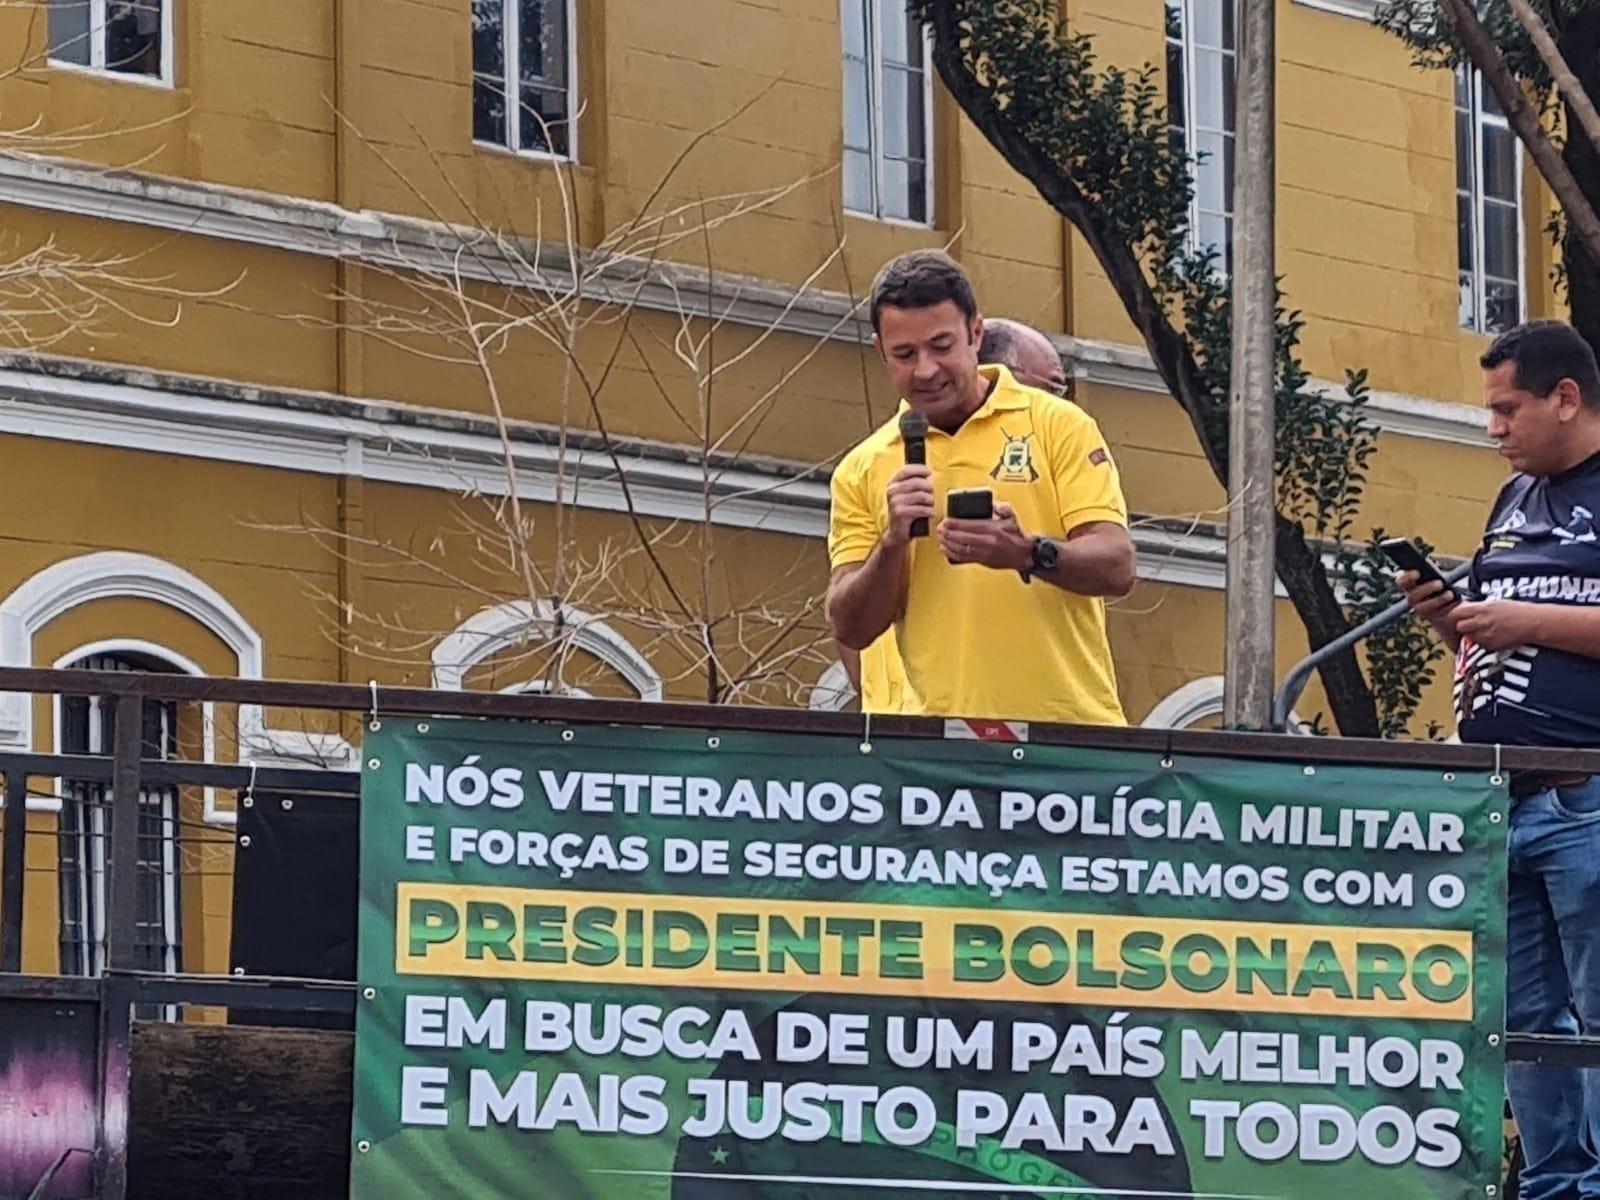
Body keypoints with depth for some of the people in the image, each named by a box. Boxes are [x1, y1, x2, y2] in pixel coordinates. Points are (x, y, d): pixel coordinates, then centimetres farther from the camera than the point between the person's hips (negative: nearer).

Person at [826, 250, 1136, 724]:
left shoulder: (1058, 425, 4)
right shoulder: (862, 471, 9)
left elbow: (1116, 566, -5)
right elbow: (851, 629, 6)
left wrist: (1029, 554, -23)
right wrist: (892, 542, -11)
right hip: (944, 742, 1)